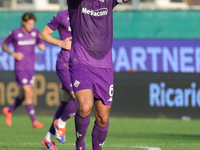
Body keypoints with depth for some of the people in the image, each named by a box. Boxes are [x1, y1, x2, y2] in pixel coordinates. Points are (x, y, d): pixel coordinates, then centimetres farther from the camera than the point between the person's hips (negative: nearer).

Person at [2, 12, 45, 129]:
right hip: (20, 68, -6)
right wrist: (13, 54, -13)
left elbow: (40, 43, 15)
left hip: (31, 68, 6)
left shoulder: (35, 32, 3)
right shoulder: (15, 34, -8)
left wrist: (42, 46, -8)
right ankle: (34, 121, -14)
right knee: (28, 93, -15)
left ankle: (9, 110, 38)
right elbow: (4, 46, 3)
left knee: (25, 96, 12)